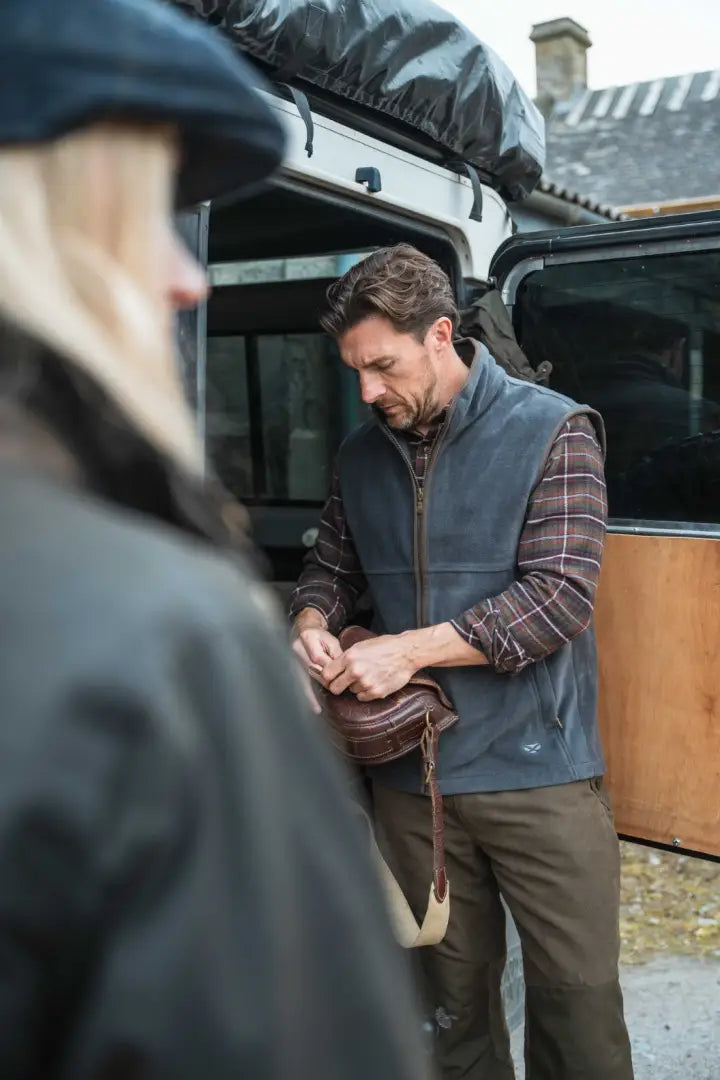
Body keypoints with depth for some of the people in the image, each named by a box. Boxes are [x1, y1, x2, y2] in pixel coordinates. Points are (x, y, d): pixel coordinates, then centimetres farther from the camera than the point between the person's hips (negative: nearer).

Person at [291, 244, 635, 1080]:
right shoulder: (362, 456, 7)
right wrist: (312, 621, -5)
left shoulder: (552, 433, -9)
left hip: (538, 770, -4)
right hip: (411, 775, 4)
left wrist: (410, 649, -20)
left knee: (578, 994, 7)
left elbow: (559, 593, -17)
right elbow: (331, 565, 19)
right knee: (452, 985, 17)